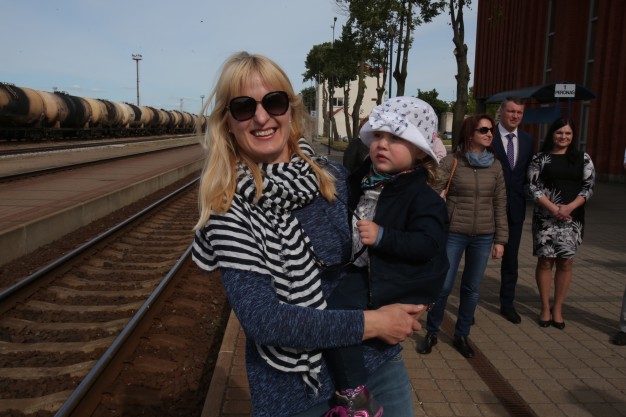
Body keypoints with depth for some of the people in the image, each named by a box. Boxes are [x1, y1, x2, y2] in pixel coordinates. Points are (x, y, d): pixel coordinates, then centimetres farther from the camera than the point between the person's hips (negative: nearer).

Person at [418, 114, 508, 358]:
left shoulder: (495, 166, 5)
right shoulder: (451, 162, -6)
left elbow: (500, 205, 7)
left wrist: (500, 239, 6)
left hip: (483, 236, 3)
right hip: (453, 233, -3)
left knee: (472, 289, 11)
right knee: (444, 286, 2)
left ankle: (461, 335, 28)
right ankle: (432, 332, 23)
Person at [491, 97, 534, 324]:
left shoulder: (527, 139, 8)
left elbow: (527, 171, 13)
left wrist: (524, 194, 1)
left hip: (515, 206, 5)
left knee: (511, 257, 13)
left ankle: (507, 303, 27)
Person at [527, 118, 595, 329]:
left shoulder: (583, 158, 8)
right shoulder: (540, 158, 3)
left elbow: (588, 187, 2)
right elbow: (533, 187, -3)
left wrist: (569, 208, -13)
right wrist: (553, 208, -14)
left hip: (572, 216, 2)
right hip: (545, 216, -1)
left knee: (566, 261, 2)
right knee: (545, 260, 2)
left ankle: (557, 308, 14)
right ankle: (545, 308, 14)